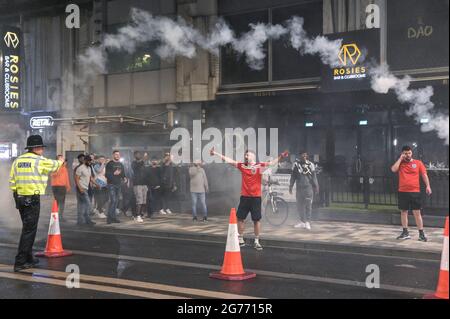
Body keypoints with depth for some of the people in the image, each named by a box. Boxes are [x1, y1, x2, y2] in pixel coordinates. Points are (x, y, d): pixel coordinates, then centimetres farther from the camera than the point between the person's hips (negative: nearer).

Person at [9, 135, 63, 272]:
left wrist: (16, 196, 15)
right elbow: (54, 165, 9)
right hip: (33, 199, -7)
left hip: (19, 198, 7)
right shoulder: (40, 160, -9)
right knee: (29, 230, -3)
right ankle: (20, 262, -4)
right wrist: (61, 162, 31)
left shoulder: (17, 161, 9)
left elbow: (12, 181, 8)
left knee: (27, 228, 18)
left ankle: (28, 258, 25)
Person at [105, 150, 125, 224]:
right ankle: (109, 217, -9)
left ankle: (113, 217, 15)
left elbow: (123, 173, 22)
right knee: (113, 200, -14)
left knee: (116, 201, 8)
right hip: (111, 184, -6)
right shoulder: (109, 164, -3)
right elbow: (106, 174, -9)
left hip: (118, 184, 6)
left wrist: (124, 178, 2)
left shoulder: (121, 164, 15)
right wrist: (114, 173, -22)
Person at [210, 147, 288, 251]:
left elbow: (272, 163, -16)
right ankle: (241, 240, 21)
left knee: (257, 220, 2)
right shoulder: (242, 166, 7)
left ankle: (256, 242, 13)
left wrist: (281, 156, -33)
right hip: (244, 197, 3)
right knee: (240, 218, 7)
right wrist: (216, 153, 5)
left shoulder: (260, 166, -3)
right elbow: (229, 160, 7)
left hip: (256, 197, -3)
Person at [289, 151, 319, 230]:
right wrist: (290, 186, 9)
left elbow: (314, 177, 4)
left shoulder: (310, 164, 1)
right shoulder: (296, 164, 5)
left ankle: (308, 222, -5)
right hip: (299, 187, 3)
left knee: (308, 205, -8)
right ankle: (302, 222, 18)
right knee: (300, 205, 8)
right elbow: (293, 176, 11)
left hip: (308, 187, -3)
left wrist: (316, 187, 1)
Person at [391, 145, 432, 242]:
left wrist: (427, 186, -12)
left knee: (417, 213, -3)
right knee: (404, 212, 9)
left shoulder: (418, 163, 3)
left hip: (415, 192, -2)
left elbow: (424, 175, 0)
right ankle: (405, 232, 19)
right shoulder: (400, 163, 7)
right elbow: (393, 169, -12)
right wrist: (400, 158, -6)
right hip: (402, 191, 2)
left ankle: (421, 233, 1)